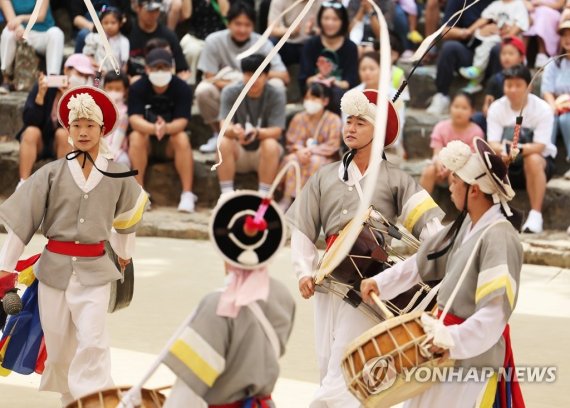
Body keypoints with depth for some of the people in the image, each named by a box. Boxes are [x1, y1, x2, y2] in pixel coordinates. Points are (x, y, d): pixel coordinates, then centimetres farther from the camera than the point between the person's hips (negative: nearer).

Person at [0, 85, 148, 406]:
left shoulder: (118, 177, 1)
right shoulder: (52, 174, -2)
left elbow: (128, 216, 20)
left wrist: (124, 253, 31)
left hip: (95, 270, -1)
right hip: (54, 267, 1)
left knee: (93, 341, -14)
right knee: (57, 343, 9)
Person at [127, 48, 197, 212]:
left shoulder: (183, 88, -14)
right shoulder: (137, 88, -14)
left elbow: (181, 121, -22)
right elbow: (135, 120, -25)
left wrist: (166, 128, -46)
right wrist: (154, 128, -46)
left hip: (170, 143, 0)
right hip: (147, 139, 0)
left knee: (182, 138, -30)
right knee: (136, 136, -31)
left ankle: (187, 194, -31)